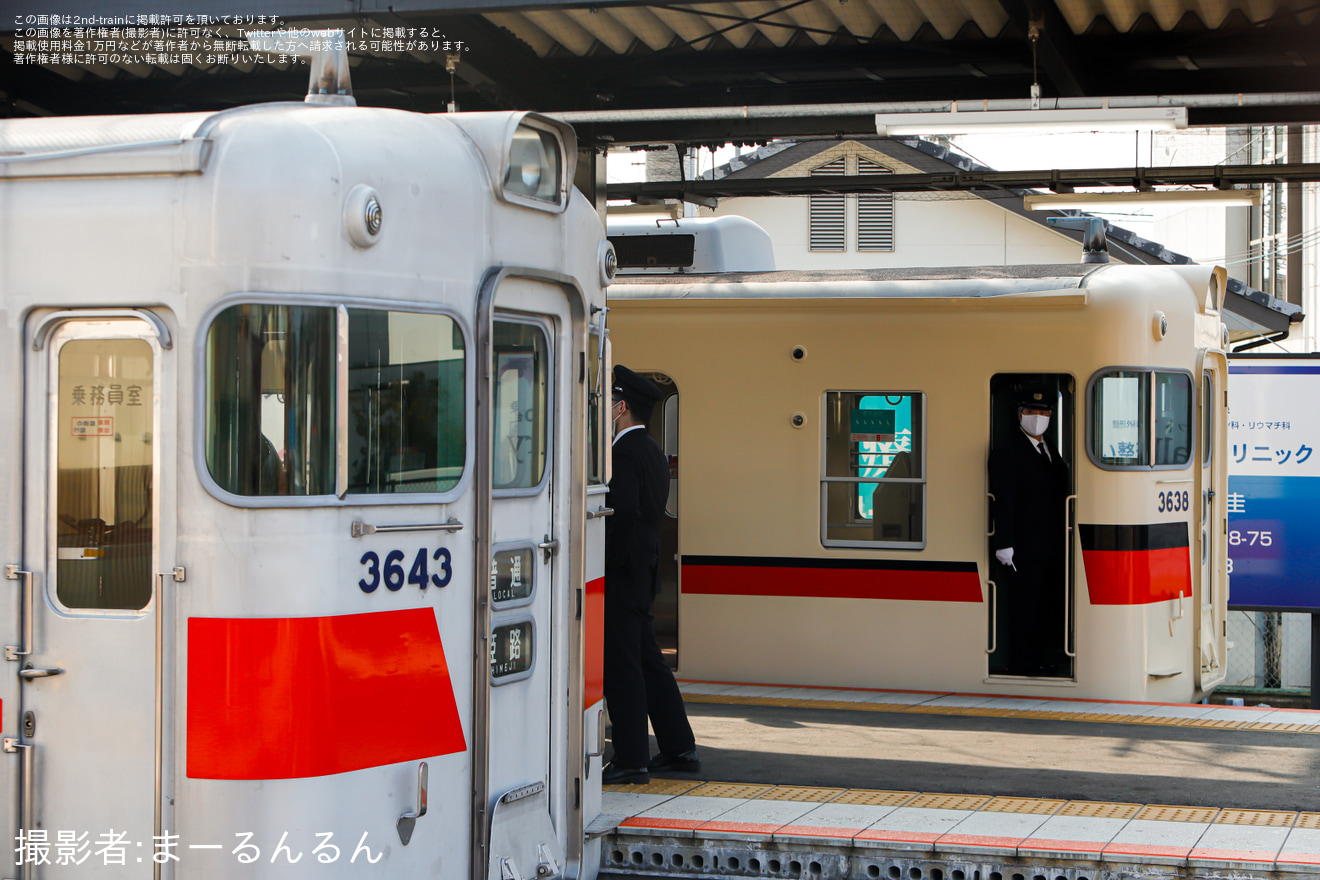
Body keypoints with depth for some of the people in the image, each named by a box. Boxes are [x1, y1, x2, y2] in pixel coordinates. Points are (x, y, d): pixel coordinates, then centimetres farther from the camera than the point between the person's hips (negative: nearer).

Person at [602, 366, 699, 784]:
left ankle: (631, 759, -1)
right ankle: (679, 746, 23)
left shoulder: (625, 454, -16)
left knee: (621, 664, -5)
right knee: (647, 659, 17)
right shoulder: (652, 451, 14)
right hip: (644, 569, 10)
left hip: (621, 574, -10)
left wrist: (608, 562, -17)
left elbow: (624, 511, -26)